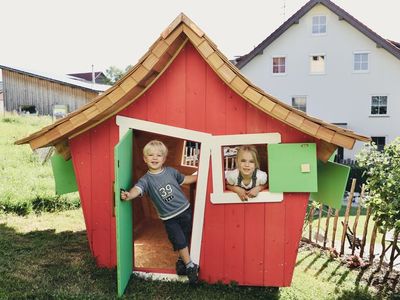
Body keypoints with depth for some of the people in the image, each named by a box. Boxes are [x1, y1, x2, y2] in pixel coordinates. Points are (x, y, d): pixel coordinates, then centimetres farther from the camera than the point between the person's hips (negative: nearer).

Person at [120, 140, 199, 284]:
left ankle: (182, 260, 39)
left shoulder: (171, 171, 0)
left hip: (185, 210, 3)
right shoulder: (146, 179, -11)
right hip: (169, 218, -3)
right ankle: (190, 266, 15)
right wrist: (128, 195, -52)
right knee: (180, 241, -6)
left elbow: (184, 179, 18)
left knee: (185, 240, 13)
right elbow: (138, 189, -31)